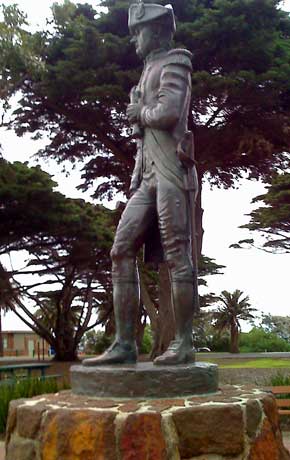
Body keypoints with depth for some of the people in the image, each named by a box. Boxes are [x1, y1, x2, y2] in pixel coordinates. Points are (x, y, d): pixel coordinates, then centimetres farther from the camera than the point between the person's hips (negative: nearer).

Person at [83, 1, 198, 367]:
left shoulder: (173, 63, 4)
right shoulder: (149, 75, 31)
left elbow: (168, 114, -15)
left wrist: (137, 112, 5)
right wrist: (135, 182, 17)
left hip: (170, 170, -8)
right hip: (148, 177, 8)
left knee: (176, 254, -10)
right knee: (122, 250, -3)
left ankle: (184, 344, -3)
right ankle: (124, 344, -3)